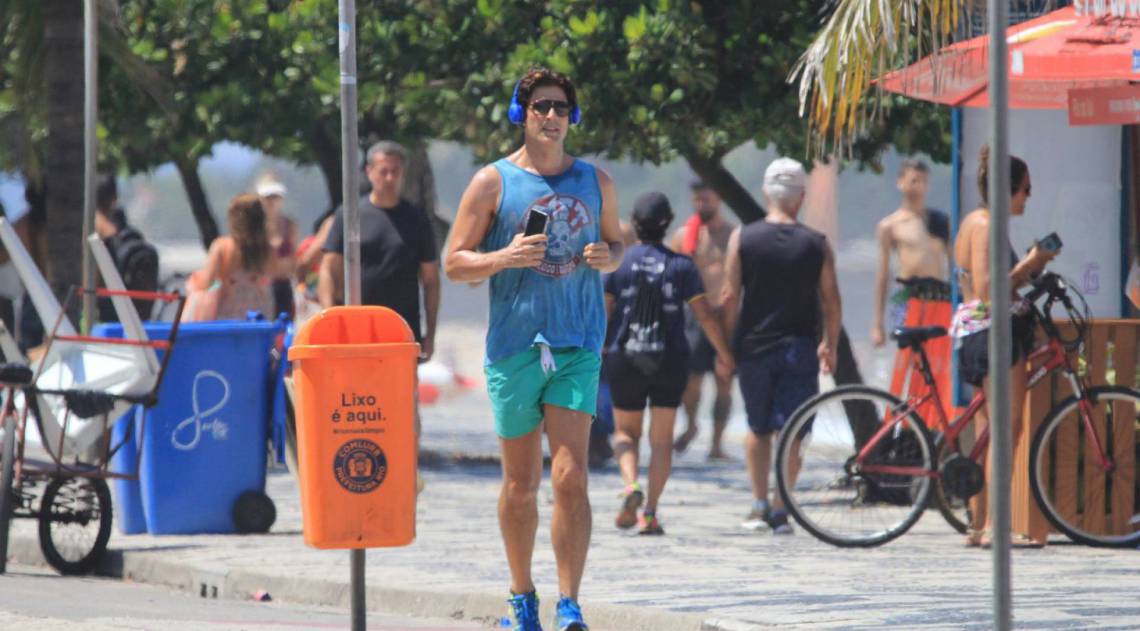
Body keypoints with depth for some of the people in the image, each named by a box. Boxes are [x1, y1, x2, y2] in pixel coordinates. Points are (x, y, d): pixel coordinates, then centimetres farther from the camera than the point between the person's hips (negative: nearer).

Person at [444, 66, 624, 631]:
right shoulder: (493, 182, 2)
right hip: (514, 345, -1)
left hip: (578, 347, 1)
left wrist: (607, 257, -1)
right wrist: (506, 257, -17)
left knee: (571, 477, -11)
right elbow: (455, 263, 1)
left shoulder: (595, 182, 11)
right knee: (520, 482, 7)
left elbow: (616, 244, 23)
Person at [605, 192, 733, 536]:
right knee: (661, 439, 9)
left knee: (626, 432, 15)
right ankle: (650, 512, 0)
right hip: (671, 361, 0)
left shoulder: (617, 263, -3)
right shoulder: (681, 266, -3)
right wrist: (724, 354, 8)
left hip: (624, 360, 0)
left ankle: (631, 484, -13)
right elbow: (706, 316, -3)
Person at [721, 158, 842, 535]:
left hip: (753, 347, 1)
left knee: (758, 429, 16)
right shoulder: (816, 245, -3)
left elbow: (730, 297, -4)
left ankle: (759, 505, 14)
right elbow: (831, 301, 0)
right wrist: (831, 346, 14)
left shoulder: (742, 239, -2)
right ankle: (780, 510, -3)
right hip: (798, 347, -1)